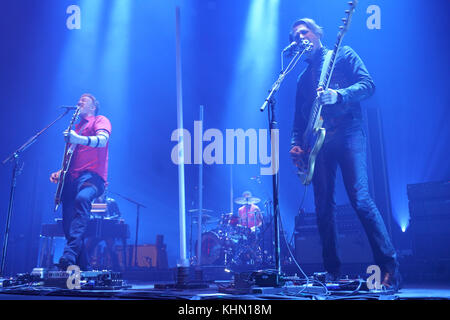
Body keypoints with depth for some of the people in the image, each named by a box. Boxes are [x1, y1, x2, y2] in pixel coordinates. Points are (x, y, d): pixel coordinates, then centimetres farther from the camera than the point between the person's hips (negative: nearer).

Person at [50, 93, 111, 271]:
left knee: (82, 198, -39)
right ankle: (83, 268, 6)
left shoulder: (100, 120, 10)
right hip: (72, 178, 8)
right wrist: (60, 173, 17)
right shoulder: (76, 128, 32)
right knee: (68, 223, -3)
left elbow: (102, 140, -13)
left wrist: (81, 139, -32)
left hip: (92, 175, -7)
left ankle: (69, 254, -50)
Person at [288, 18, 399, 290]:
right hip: (319, 141, 5)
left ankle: (390, 267, -9)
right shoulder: (304, 77, 25)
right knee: (323, 207, 0)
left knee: (361, 199, -17)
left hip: (348, 133, -5)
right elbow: (300, 118, 21)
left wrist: (339, 95, -20)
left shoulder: (343, 55, 11)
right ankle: (332, 272, 8)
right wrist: (297, 144, 5)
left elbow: (368, 84, -2)